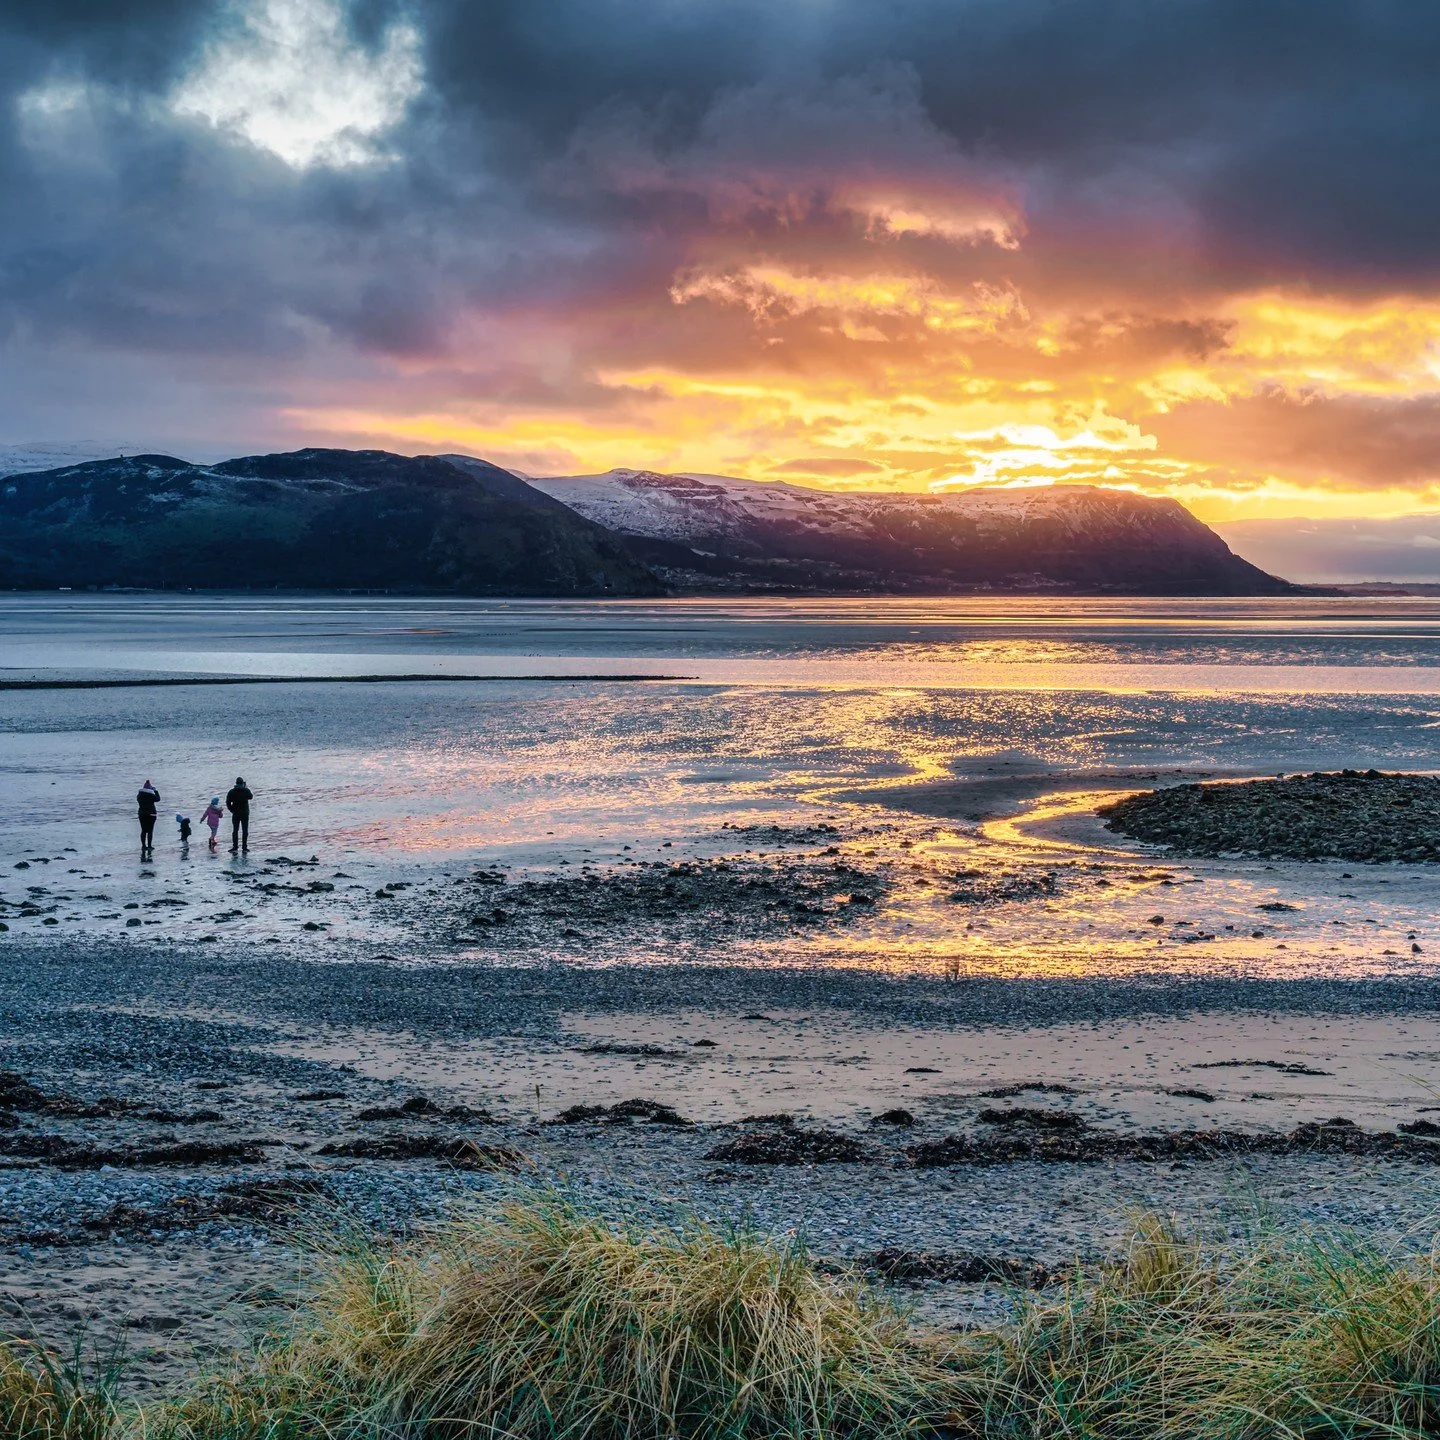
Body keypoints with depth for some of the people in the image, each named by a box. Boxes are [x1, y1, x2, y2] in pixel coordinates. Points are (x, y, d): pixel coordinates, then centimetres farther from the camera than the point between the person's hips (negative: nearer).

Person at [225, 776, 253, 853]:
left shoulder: (232, 792, -5)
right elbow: (251, 797, 13)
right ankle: (244, 847, 5)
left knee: (235, 830, 5)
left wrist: (231, 810, 7)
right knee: (245, 831, 7)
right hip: (245, 813, 0)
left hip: (235, 813, 0)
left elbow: (228, 802, -6)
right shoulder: (246, 791, -6)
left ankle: (235, 846, 0)